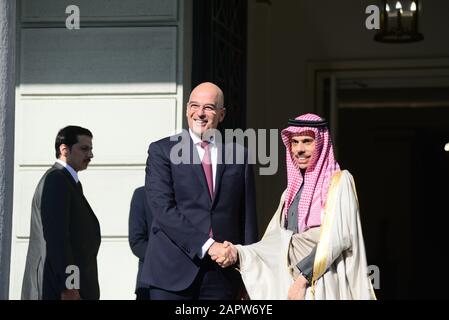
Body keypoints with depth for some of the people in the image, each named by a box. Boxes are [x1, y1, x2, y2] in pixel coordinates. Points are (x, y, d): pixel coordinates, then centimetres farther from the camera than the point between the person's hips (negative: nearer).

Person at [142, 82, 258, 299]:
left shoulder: (239, 155, 11)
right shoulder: (161, 151, 2)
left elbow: (247, 218, 12)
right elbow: (163, 208, -9)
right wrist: (207, 245, -16)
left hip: (223, 272, 2)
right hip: (172, 273, -2)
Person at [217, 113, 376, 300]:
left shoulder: (339, 181, 0)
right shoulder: (291, 191, 16)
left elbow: (338, 237, -11)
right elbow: (275, 242, 10)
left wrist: (303, 277, -16)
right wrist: (238, 253, -6)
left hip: (325, 285, -5)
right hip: (290, 285, 5)